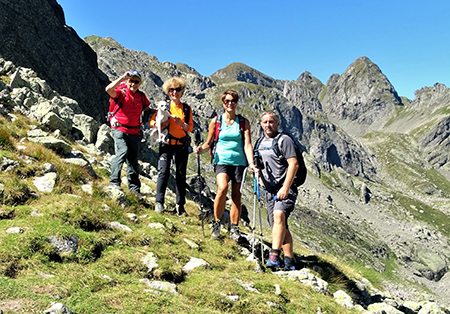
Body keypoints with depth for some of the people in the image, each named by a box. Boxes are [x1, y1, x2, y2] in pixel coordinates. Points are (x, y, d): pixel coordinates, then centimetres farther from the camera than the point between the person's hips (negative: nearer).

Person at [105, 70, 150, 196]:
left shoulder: (141, 96, 9)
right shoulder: (121, 92, -5)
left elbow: (148, 110, 20)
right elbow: (108, 89, -25)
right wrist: (122, 77, -25)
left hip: (134, 132, 5)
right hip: (119, 129, -4)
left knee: (133, 159, 7)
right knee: (123, 152, -23)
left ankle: (134, 187, 14)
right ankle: (114, 181, -11)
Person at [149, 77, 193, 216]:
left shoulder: (187, 109, 9)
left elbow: (190, 128, 4)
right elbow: (152, 121, 6)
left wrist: (181, 123, -16)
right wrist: (159, 125, -15)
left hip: (182, 145, 2)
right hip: (166, 143, -2)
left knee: (181, 175, 3)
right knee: (164, 171, -15)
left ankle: (180, 206, 11)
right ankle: (159, 202, -6)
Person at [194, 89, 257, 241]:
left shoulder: (243, 122, 6)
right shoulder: (216, 121, 6)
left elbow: (247, 144, -2)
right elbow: (208, 143, 12)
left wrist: (251, 164, -15)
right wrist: (200, 149, -11)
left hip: (239, 162, 1)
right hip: (222, 161, -1)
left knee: (236, 195, 3)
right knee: (223, 188, -24)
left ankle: (234, 228, 18)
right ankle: (216, 222, -3)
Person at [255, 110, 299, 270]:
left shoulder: (284, 140, -7)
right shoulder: (261, 142, 15)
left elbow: (293, 164, -15)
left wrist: (285, 188, -21)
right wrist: (259, 175, 12)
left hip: (285, 189, -7)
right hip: (270, 190, 7)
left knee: (279, 215, -29)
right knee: (280, 226, 7)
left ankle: (274, 255, -30)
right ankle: (289, 260, 14)